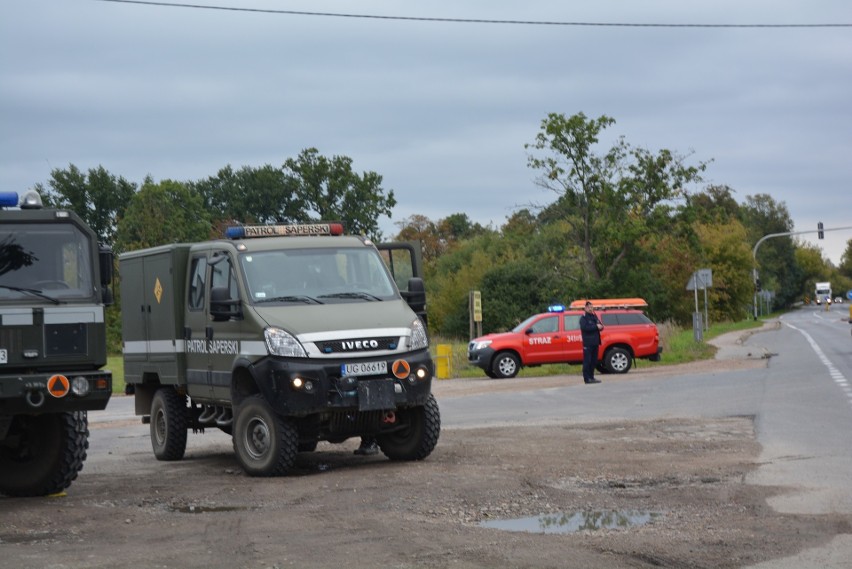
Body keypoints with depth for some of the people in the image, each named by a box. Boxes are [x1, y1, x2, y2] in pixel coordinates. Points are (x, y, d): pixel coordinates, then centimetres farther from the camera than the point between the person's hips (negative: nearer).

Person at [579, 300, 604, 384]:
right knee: (587, 361, -8)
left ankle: (591, 377, 15)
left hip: (595, 342, 8)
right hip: (588, 342, -8)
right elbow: (584, 327, -20)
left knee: (594, 361, 9)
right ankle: (587, 378, -8)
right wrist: (596, 327, -19)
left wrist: (601, 327, -3)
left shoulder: (594, 316, 19)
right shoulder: (583, 318, -5)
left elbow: (599, 325, 22)